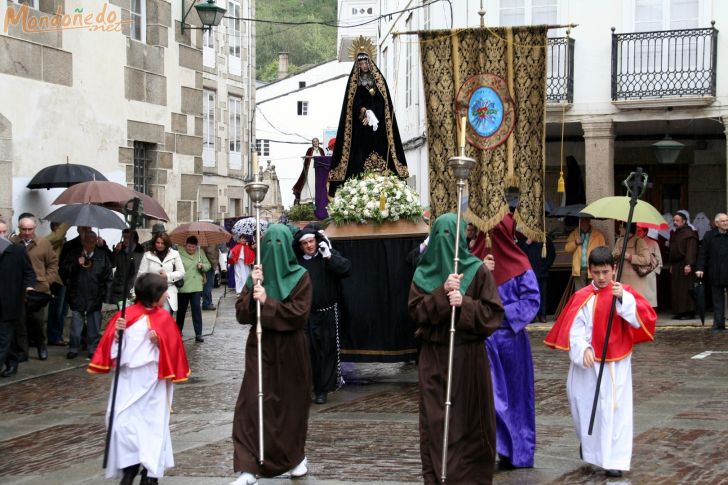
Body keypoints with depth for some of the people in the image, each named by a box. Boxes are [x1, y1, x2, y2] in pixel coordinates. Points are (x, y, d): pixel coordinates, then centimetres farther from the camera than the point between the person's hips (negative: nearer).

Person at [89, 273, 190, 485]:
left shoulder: (164, 319, -1)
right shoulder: (125, 315, -5)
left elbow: (172, 349, 0)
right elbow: (113, 347, -1)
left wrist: (160, 342, -18)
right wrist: (117, 333, -20)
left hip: (153, 381, 1)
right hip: (128, 379, -1)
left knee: (154, 423, 3)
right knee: (123, 422, -7)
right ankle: (129, 467, 7)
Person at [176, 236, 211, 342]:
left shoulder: (200, 253, 4)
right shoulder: (180, 254, -8)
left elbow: (208, 265, 10)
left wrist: (202, 266, -11)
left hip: (196, 286, 1)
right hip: (183, 287, -1)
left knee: (197, 309, -4)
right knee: (181, 309, 13)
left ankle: (198, 334, -2)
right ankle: (178, 331, 32)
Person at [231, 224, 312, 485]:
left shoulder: (300, 277, -3)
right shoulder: (257, 275, 6)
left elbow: (299, 313, -15)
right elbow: (241, 314, 0)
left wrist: (267, 302, -18)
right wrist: (253, 289, -15)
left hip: (290, 350, -2)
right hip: (260, 347, 2)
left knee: (291, 404, 10)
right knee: (252, 404, -9)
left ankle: (296, 455, 33)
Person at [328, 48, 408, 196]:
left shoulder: (379, 79, 10)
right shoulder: (353, 82, 10)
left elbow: (383, 101, 2)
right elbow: (354, 102, -1)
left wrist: (370, 114, -12)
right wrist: (363, 113, -19)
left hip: (378, 126, 1)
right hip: (360, 127, -1)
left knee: (379, 150, -7)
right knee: (360, 152, -8)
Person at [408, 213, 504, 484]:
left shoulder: (478, 271, 0)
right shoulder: (424, 273, 4)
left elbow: (493, 313, -5)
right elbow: (415, 311, -5)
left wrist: (464, 303, -19)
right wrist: (442, 293, -17)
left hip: (470, 358, -1)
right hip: (434, 358, 1)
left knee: (471, 418, 1)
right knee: (436, 421, 0)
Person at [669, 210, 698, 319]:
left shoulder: (689, 233, -9)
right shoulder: (674, 234, 16)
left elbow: (691, 250, -17)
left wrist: (688, 264, -25)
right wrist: (671, 265, 18)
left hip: (685, 265, -8)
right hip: (675, 265, 8)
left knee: (686, 289, -7)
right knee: (675, 290, 7)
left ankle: (689, 312, -5)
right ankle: (679, 312, 11)